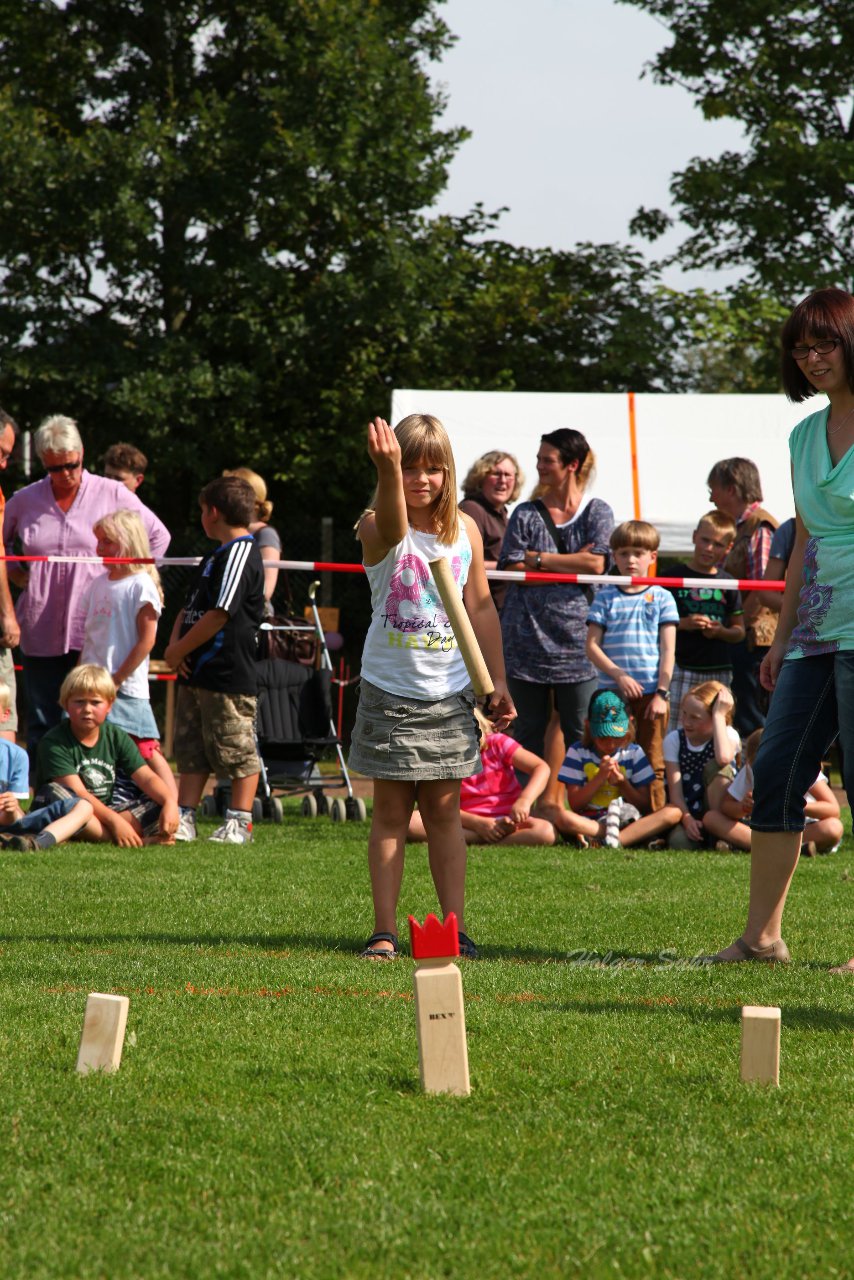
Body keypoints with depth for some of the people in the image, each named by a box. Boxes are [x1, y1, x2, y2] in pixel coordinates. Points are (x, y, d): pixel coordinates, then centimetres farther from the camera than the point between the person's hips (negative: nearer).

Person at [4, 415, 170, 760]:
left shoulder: (112, 494, 4)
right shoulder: (25, 500, 8)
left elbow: (158, 536, 14)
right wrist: (16, 576, 10)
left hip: (94, 629, -2)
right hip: (41, 629, 2)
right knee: (41, 724, 2)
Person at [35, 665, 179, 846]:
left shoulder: (117, 738, 5)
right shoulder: (53, 742, -12)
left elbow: (146, 777, -3)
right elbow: (77, 792, -22)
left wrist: (169, 802, -23)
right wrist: (113, 820, -31)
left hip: (105, 812, 5)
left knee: (158, 805, -12)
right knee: (53, 793, -38)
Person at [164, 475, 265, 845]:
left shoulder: (241, 554, -13)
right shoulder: (215, 557, 19)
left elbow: (219, 615, -20)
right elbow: (190, 608, 22)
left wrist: (179, 650, -12)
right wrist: (175, 643, 2)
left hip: (229, 676, -10)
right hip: (197, 675, 10)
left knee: (237, 752, -1)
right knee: (191, 752, 10)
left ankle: (239, 823, 5)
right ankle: (184, 820, 13)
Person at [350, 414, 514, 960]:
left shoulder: (465, 529, 4)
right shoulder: (378, 529, -10)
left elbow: (481, 607, 11)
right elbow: (394, 528, -36)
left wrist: (497, 681, 9)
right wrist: (389, 469, -56)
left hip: (449, 691, 3)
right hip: (390, 690, -3)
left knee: (444, 810, 7)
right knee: (391, 812, 1)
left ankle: (455, 929, 9)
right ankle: (384, 932, 4)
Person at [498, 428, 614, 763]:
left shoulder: (597, 512, 5)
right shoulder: (526, 513, 8)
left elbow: (595, 563, -10)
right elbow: (512, 569, -3)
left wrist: (538, 559, -6)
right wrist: (572, 564, -8)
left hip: (575, 637, -1)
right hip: (527, 635, 1)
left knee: (581, 734, 0)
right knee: (529, 732, 6)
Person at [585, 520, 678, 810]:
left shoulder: (662, 598, 7)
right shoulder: (605, 598, 8)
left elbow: (668, 650, 3)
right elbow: (592, 646, 2)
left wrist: (662, 693, -6)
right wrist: (619, 675, -11)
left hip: (651, 692, 0)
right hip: (612, 691, 1)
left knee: (652, 762, 1)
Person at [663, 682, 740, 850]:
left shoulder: (728, 735, -6)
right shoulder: (674, 740, 2)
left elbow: (723, 758, -33)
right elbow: (675, 787, -7)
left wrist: (719, 715, -25)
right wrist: (687, 819, -25)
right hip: (687, 813, 0)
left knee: (716, 767, -28)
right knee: (679, 841, -37)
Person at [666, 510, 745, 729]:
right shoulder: (675, 576, 4)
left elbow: (739, 632, 14)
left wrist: (721, 631, -7)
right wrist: (684, 624, -12)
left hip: (718, 671, 2)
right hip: (682, 668, -2)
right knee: (676, 726, -9)